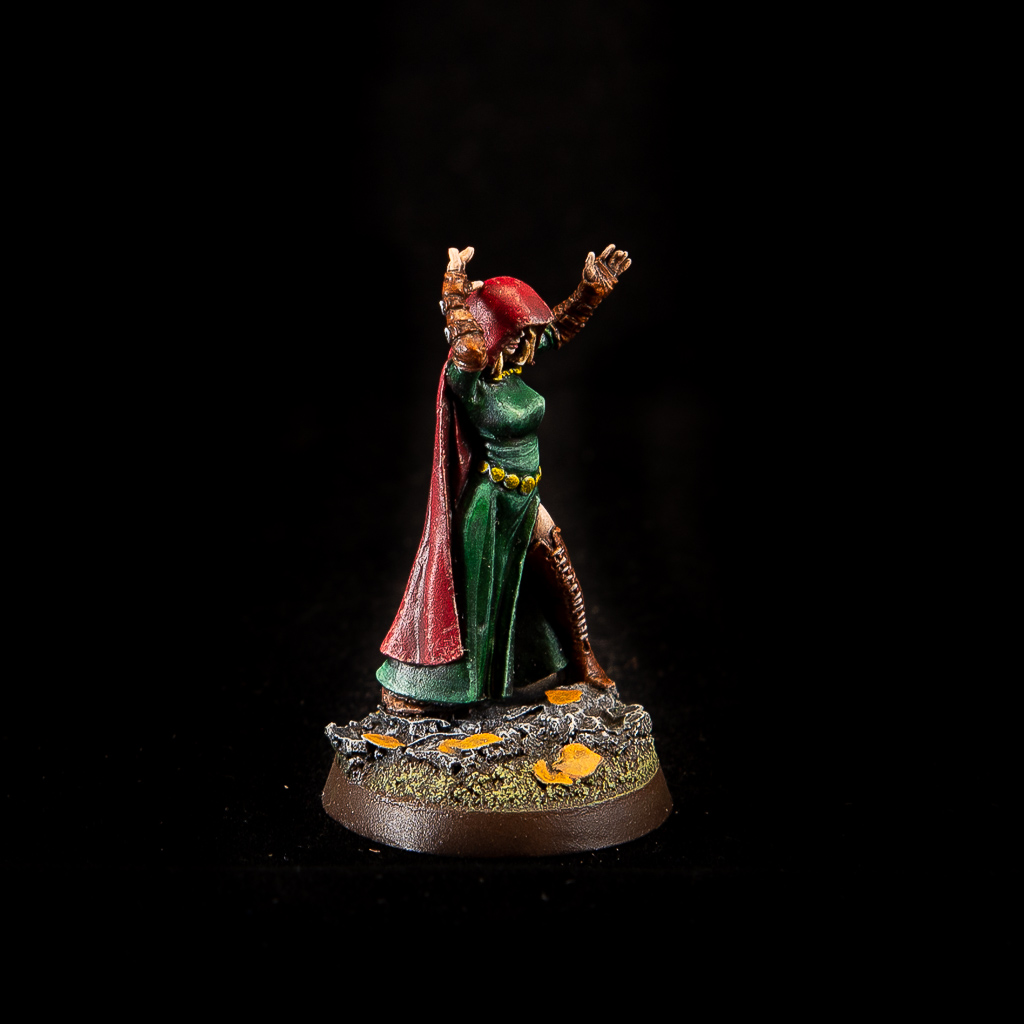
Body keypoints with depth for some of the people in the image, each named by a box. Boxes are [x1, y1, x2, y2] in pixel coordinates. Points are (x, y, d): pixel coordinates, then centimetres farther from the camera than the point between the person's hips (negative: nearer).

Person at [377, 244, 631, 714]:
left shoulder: (512, 364, 0)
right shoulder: (468, 378, -21)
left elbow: (560, 326, 14)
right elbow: (466, 348, -46)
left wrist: (594, 284, 7)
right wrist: (457, 287, -40)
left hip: (523, 501, 8)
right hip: (487, 503, -8)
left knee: (561, 581, 19)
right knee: (464, 593, 2)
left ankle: (582, 661, 42)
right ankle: (400, 686, 18)